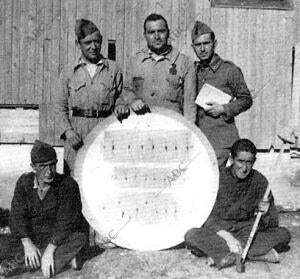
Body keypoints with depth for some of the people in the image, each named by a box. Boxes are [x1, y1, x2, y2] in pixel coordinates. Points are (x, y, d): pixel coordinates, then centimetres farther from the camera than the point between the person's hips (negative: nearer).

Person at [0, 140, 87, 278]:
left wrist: (50, 249, -32)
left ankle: (17, 264, -27)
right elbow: (17, 215, -10)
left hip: (58, 239, -3)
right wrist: (27, 243, -25)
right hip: (30, 238, 3)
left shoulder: (68, 184, -14)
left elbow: (65, 221, -21)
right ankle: (63, 256, -19)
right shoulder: (24, 182, -3)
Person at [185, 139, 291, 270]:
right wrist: (228, 237, -29)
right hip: (219, 231, -2)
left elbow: (272, 224, -5)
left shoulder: (259, 180, -6)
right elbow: (209, 218, -14)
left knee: (283, 234, -21)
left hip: (248, 232, 2)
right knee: (191, 235, -29)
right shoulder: (219, 178, -11)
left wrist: (265, 214, -28)